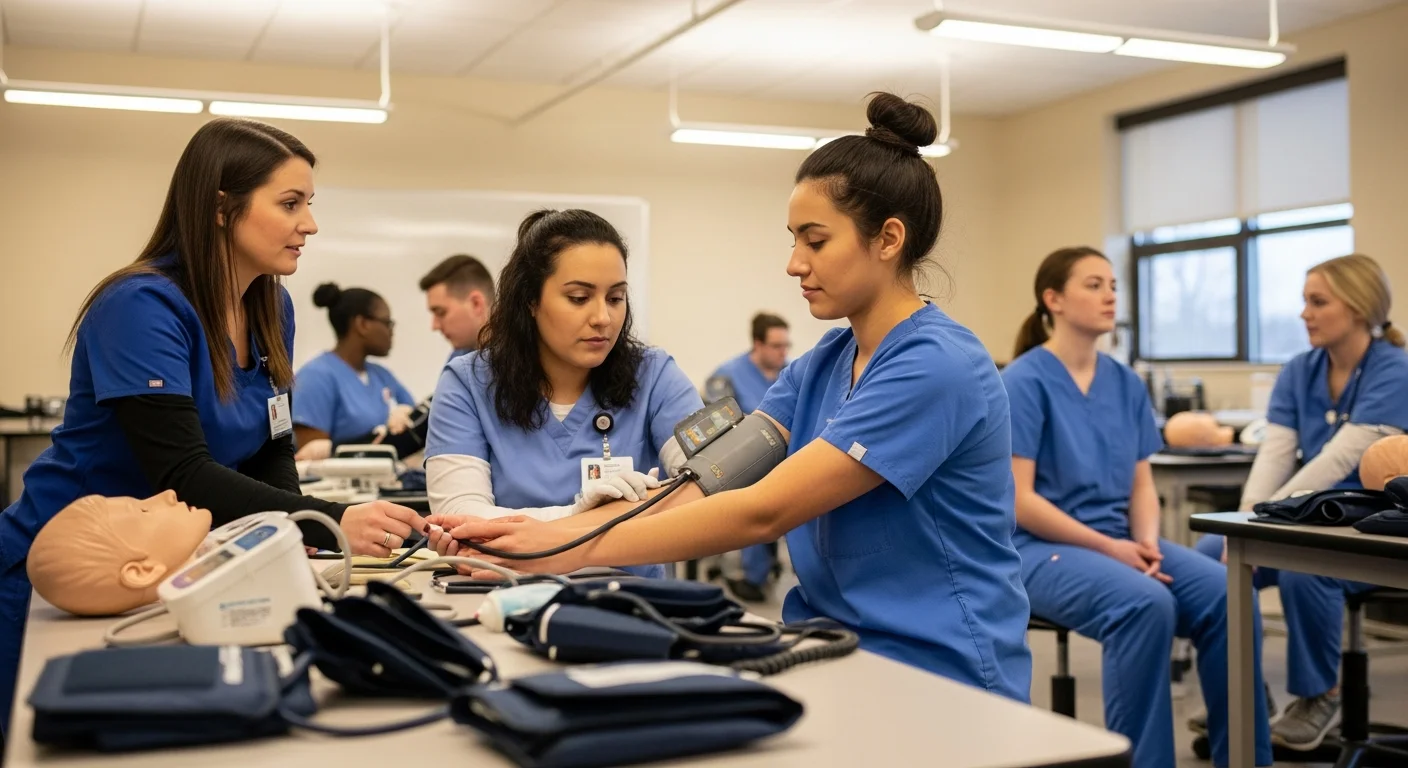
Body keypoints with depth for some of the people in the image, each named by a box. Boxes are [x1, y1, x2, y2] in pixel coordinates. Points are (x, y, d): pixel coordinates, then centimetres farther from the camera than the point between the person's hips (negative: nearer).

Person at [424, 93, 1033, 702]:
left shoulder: (936, 366, -18)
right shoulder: (825, 362, 9)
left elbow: (762, 510, -24)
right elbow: (709, 483, -2)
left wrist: (570, 550, -23)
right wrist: (549, 533, -14)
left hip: (936, 681, -7)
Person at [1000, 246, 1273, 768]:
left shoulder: (1126, 383, 10)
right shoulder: (1023, 381, -10)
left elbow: (1141, 484, 11)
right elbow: (1018, 500, -15)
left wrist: (1145, 541, -10)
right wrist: (1109, 547, -17)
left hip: (1120, 543, 6)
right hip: (1041, 547, -6)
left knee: (1226, 594, -18)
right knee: (1145, 603, -33)